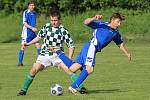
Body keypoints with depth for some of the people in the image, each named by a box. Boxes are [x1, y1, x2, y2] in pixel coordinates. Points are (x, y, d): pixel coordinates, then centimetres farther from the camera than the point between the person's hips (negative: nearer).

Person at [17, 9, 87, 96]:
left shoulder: (63, 31, -9)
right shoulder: (46, 27, 1)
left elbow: (71, 45, -4)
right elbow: (39, 36, 18)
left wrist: (69, 58, -14)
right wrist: (28, 44, 12)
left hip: (57, 55, -2)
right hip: (45, 54, 2)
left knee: (68, 69, -21)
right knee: (34, 70, -13)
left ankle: (81, 87, -16)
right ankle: (24, 90, 0)